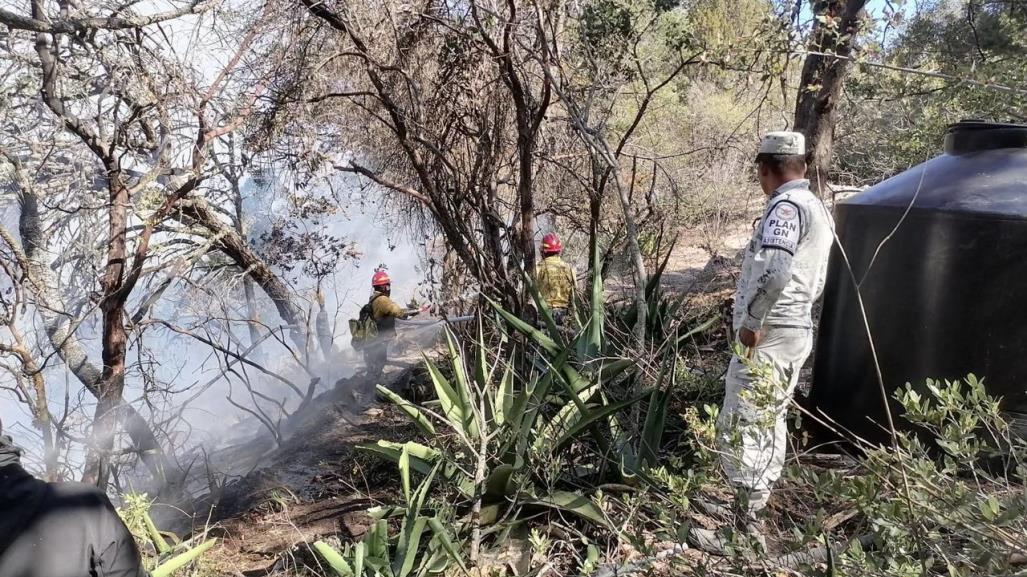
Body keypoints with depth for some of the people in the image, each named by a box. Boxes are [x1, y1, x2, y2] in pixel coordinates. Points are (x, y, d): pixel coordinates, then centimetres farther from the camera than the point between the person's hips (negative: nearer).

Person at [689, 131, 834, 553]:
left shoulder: (786, 206, -16)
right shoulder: (816, 207, 16)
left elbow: (774, 272, -31)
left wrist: (751, 321, -19)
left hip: (767, 335, -10)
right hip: (793, 329, 10)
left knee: (740, 428, -5)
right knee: (769, 424, 17)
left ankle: (742, 530, 2)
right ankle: (752, 510, 30)